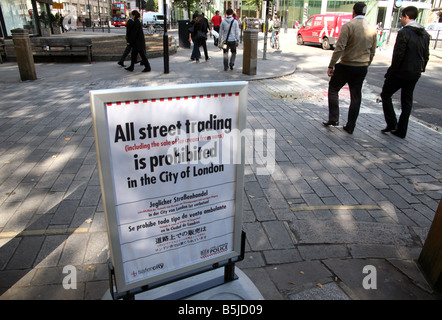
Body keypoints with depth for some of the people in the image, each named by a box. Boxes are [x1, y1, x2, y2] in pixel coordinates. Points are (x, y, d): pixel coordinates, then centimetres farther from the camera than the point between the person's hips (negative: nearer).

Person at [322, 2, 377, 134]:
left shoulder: (348, 26, -11)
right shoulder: (372, 29, 7)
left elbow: (339, 48, -18)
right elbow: (372, 52, 12)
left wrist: (331, 66, -14)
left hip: (346, 66, -5)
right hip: (362, 68, 5)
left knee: (333, 89, 13)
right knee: (356, 97, 10)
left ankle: (333, 118, 6)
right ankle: (350, 126, 14)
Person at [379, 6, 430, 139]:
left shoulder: (404, 33, -15)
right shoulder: (425, 34, 9)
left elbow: (398, 55, -19)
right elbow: (426, 55, 12)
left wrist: (391, 72, -12)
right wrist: (420, 69, 20)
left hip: (401, 72, -7)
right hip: (415, 74, 7)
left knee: (385, 94, 9)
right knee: (407, 101, 12)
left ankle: (392, 123, 2)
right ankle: (401, 130, 17)